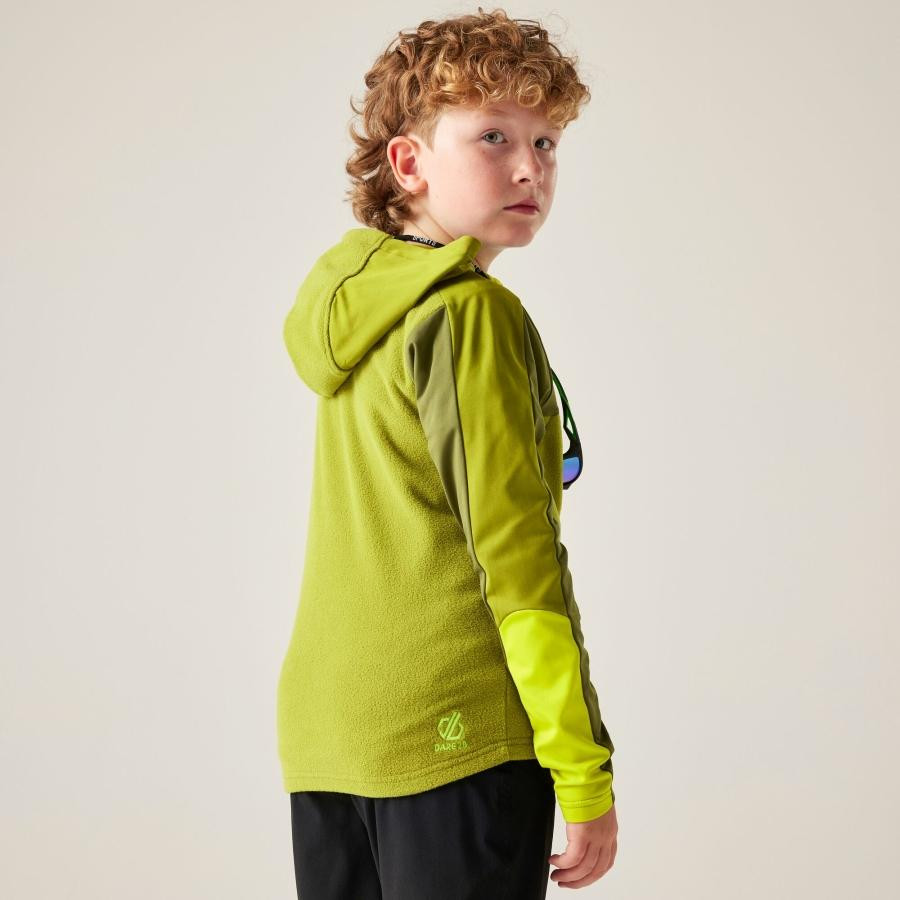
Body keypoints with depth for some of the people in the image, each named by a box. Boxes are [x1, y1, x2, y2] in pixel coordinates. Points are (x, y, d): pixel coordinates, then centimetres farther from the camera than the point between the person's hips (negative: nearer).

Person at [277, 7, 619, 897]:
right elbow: (514, 553, -15)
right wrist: (584, 771, -12)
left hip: (325, 728, 8)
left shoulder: (351, 305, 14)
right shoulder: (473, 315, -11)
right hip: (453, 731, -8)